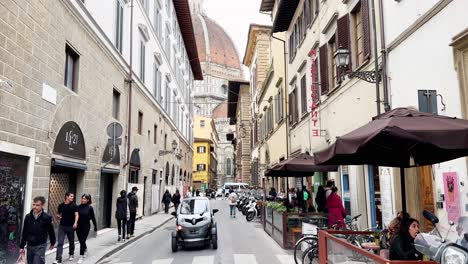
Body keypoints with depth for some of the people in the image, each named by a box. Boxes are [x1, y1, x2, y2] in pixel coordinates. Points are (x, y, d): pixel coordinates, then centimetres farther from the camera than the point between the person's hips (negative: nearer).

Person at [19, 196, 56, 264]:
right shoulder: (28, 217, 0)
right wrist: (22, 246, 7)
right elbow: (24, 233, 7)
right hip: (30, 246, 4)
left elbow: (51, 231, 1)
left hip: (40, 246, -4)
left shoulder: (47, 217, -10)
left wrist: (52, 243, 11)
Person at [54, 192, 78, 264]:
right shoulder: (61, 205, 3)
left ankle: (71, 254, 36)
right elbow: (58, 214, 16)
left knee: (71, 241, 14)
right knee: (60, 243, -6)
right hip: (62, 226, 1)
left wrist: (75, 223, -25)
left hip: (71, 226, -1)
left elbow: (76, 215, -9)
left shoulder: (74, 205, -3)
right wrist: (58, 216, -8)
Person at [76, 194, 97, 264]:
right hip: (79, 226, 4)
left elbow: (93, 218, -4)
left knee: (82, 241, -6)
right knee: (81, 241, 16)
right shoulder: (78, 207, -1)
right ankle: (85, 250, 45)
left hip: (86, 227, -4)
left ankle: (81, 257, 2)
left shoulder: (90, 208, -8)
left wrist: (95, 227, 0)